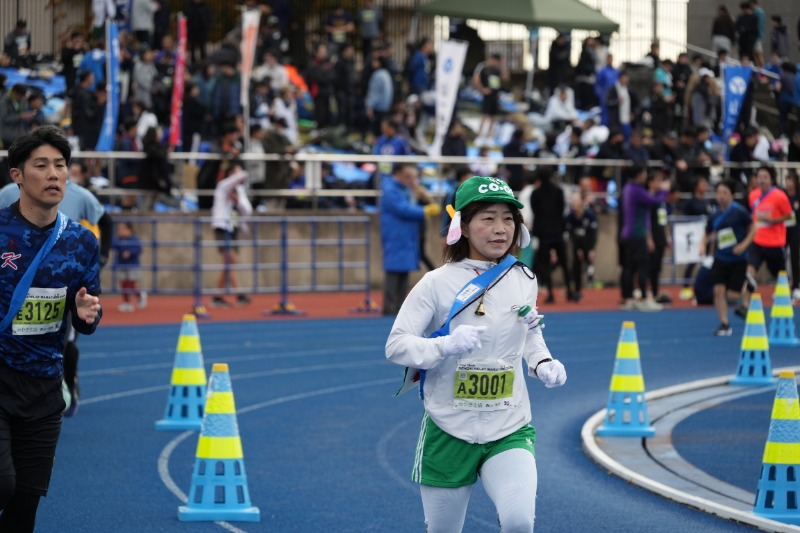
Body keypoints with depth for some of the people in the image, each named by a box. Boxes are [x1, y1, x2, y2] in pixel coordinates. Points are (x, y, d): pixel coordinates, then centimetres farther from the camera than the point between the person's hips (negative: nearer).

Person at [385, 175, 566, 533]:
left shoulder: (524, 281, 2)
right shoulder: (438, 284, -10)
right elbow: (395, 345, -12)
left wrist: (543, 363, 2)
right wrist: (447, 345, -29)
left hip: (510, 431, 2)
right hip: (449, 432, -2)